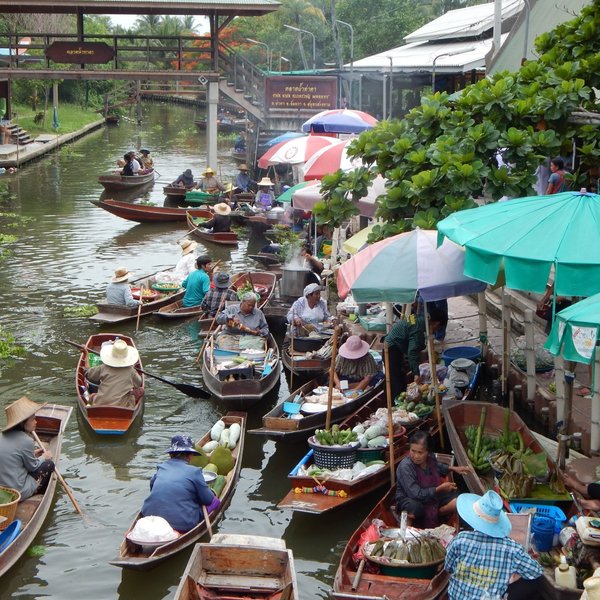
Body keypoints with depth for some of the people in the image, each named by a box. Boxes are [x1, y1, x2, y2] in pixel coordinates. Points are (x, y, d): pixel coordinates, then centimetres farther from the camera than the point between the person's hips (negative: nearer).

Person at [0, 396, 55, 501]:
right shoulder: (26, 441, -19)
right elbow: (33, 466, -6)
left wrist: (32, 455, 20)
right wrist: (43, 457, 13)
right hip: (19, 493, -8)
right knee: (49, 464, 8)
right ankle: (40, 493, 25)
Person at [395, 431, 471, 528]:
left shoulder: (431, 457, -8)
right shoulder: (405, 467, -30)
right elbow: (417, 495, -30)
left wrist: (453, 468, 10)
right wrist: (440, 488, -25)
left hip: (433, 493, 7)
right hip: (410, 499, -7)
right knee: (416, 509, -41)